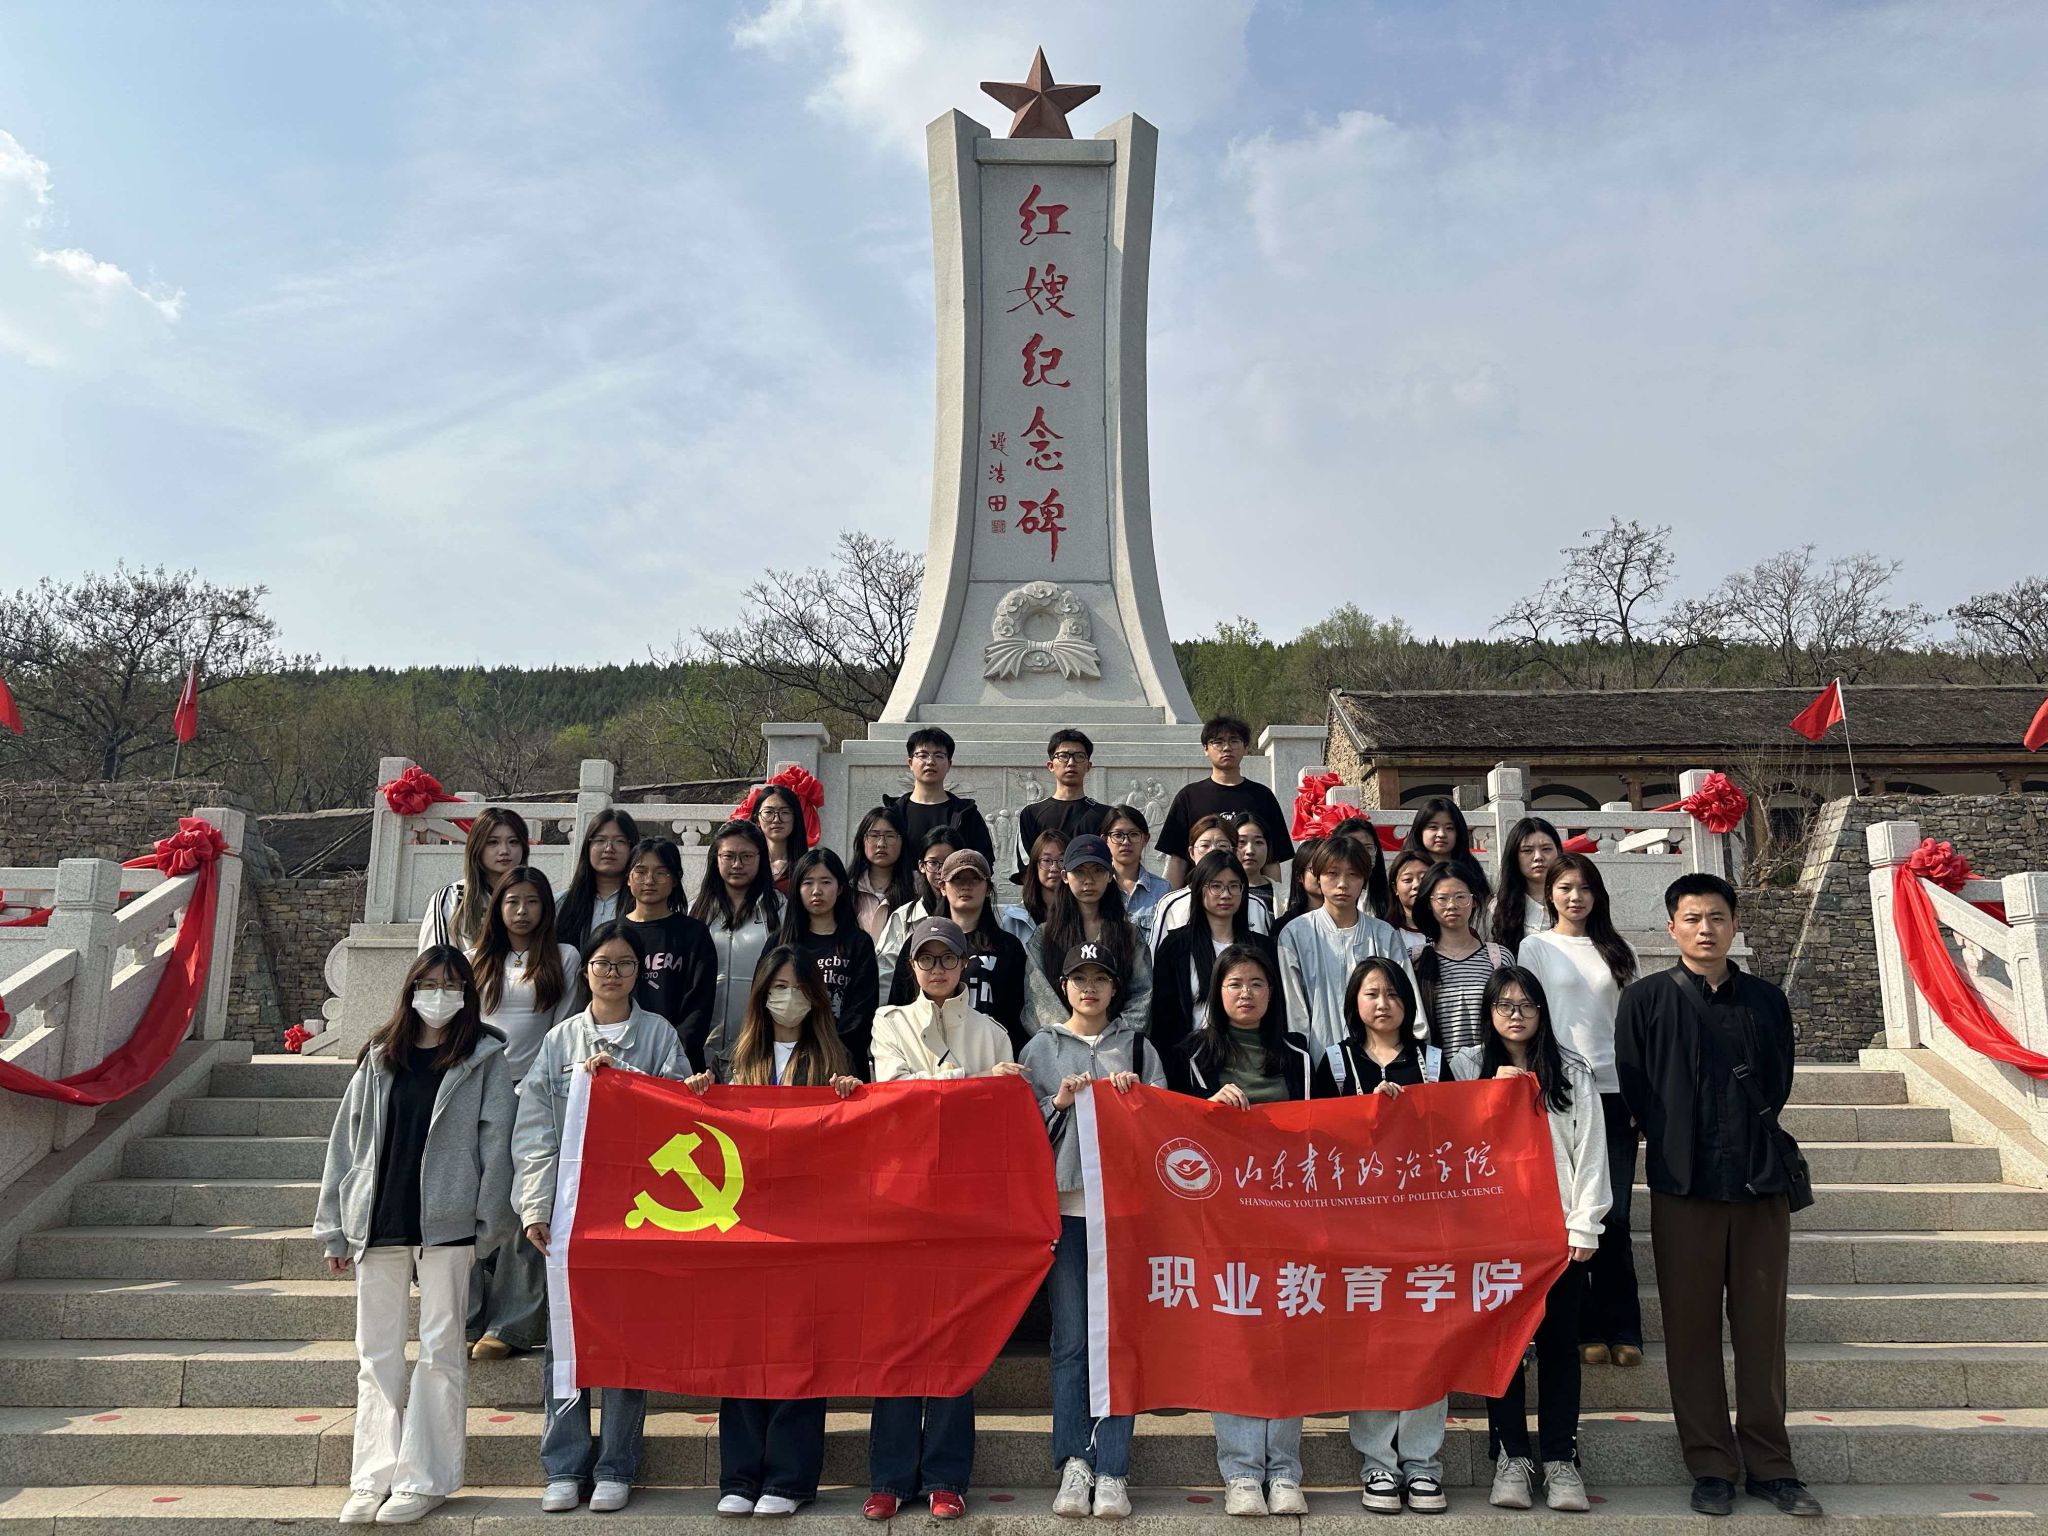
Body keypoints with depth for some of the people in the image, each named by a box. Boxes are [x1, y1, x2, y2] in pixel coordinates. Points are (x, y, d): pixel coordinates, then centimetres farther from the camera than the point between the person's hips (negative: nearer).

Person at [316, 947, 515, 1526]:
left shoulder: (484, 1060, 2)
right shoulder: (379, 1059, 11)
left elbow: (494, 1142, -2)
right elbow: (347, 1140, 11)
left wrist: (488, 1222, -9)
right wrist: (335, 1229, 8)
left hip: (445, 1224, -4)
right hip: (378, 1223, 4)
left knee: (440, 1351, 1)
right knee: (376, 1353, 9)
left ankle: (424, 1478, 8)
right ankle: (373, 1478, 18)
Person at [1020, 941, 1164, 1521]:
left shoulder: (1137, 1046, 12)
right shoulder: (1042, 1048, 11)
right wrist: (1057, 1104, -8)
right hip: (1064, 1205, 0)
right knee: (1070, 1338, 1)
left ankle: (1111, 1472, 3)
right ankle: (1073, 1463, 9)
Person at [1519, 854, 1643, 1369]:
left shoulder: (1616, 951, 13)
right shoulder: (1535, 948, 5)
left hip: (1614, 1090, 2)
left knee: (1615, 1215, 3)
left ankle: (1622, 1329, 11)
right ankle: (1584, 1328, 10)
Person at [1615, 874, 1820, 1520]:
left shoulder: (1767, 1000, 10)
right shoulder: (1645, 999, 2)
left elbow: (1778, 1085, 14)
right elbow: (1634, 1090, 2)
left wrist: (1753, 1145, 7)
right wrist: (1679, 1151, 2)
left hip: (1761, 1183, 2)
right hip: (1683, 1187, -2)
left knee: (1762, 1327, 6)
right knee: (1692, 1330, 3)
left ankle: (1769, 1464, 17)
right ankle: (1710, 1466, 13)